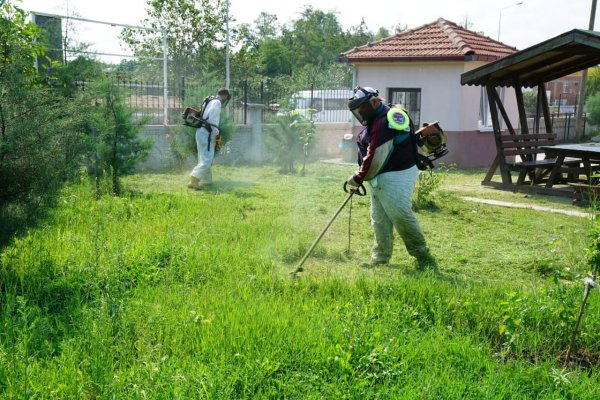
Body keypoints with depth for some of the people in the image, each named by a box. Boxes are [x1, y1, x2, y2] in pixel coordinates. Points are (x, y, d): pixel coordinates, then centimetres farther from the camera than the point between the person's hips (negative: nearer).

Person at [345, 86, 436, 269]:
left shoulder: (384, 123, -20)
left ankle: (423, 256, 4)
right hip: (381, 178, 11)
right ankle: (380, 258, 18)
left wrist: (359, 178, -12)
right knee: (379, 219, 11)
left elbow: (375, 158, -21)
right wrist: (361, 175, 12)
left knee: (402, 216, -8)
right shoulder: (373, 121, 15)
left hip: (395, 177, -11)